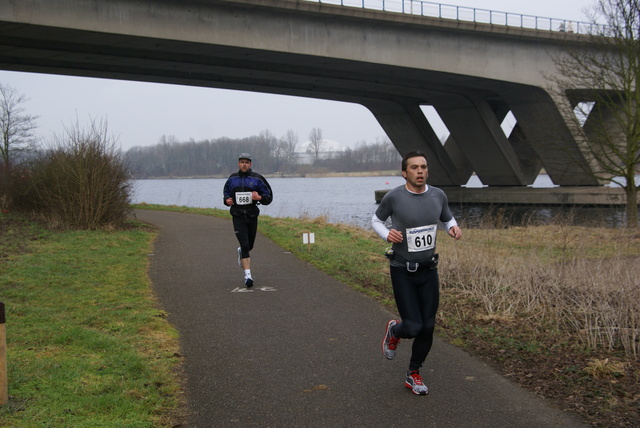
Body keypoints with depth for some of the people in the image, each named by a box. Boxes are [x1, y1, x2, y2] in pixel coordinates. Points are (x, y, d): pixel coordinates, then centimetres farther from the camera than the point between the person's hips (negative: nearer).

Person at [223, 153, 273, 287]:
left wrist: (259, 197, -20)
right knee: (244, 245, -13)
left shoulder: (257, 179, 0)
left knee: (249, 245, 15)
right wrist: (227, 200, -1)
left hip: (252, 216, 1)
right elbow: (226, 192, 21)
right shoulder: (232, 179, 7)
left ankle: (241, 252, 53)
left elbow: (269, 197, 1)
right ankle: (248, 275, -13)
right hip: (238, 217, -1)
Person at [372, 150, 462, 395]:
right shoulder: (394, 197, -14)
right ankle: (394, 331, 29)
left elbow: (447, 219, 15)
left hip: (428, 270, 4)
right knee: (413, 327, -9)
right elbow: (376, 220, 3)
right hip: (402, 271, -4)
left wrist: (454, 228, -8)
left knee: (427, 327, 5)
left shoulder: (438, 196, -3)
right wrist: (387, 234, -18)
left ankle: (413, 375, 26)